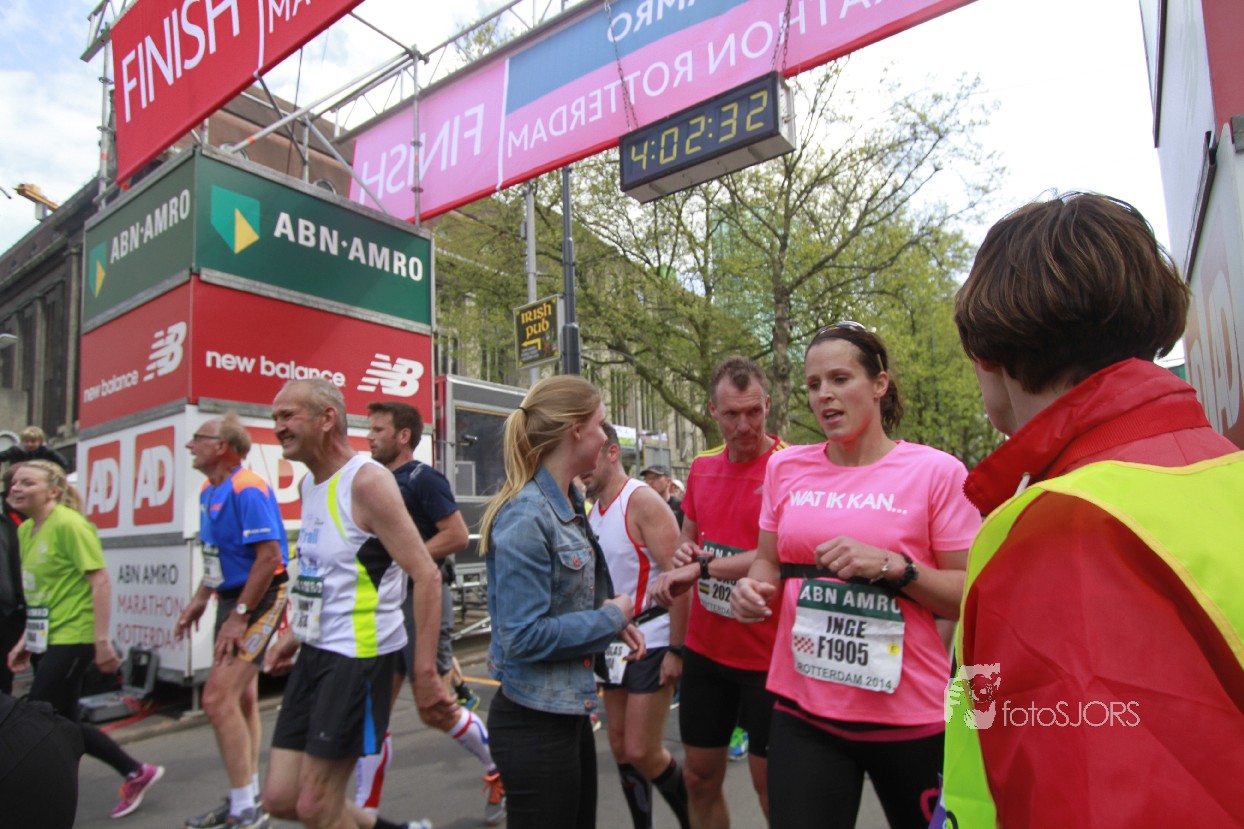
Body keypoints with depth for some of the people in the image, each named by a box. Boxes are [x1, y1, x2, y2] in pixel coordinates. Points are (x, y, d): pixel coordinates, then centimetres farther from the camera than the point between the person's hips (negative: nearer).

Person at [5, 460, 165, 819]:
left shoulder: (69, 524, -15)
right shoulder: (25, 530, 10)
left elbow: (100, 581, -19)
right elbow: (39, 591, 18)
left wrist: (101, 641, -20)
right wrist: (27, 639, 15)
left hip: (71, 640, -9)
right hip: (46, 640, 9)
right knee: (61, 725, 12)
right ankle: (137, 774, 26)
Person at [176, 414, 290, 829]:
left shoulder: (247, 489, -20)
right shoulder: (208, 491, 11)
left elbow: (270, 555, -25)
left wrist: (240, 615, -22)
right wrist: (200, 599, 17)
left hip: (259, 600, -10)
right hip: (233, 598, 10)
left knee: (218, 698, -12)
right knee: (242, 698, 17)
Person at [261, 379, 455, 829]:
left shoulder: (367, 481, -17)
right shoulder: (309, 484, 9)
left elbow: (427, 576, -21)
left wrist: (424, 672, -23)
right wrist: (295, 632, 17)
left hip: (359, 656, -9)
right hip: (314, 653, 9)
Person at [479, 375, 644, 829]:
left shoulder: (568, 503, 5)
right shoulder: (526, 516, -23)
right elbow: (523, 637, -25)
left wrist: (613, 616, -1)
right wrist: (610, 619, -14)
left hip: (569, 708, 9)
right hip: (534, 722, -9)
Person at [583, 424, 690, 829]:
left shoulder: (642, 501, -16)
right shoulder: (592, 509, 7)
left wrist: (676, 650, -21)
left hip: (651, 642, -7)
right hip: (614, 644, 7)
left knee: (642, 753, -2)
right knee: (621, 748, 14)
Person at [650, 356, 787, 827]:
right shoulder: (702, 468, 6)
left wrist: (700, 568, -22)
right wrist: (684, 553, -4)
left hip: (767, 656, -5)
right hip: (705, 648, 6)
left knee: (771, 788, 10)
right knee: (700, 777, 17)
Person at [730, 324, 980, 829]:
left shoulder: (936, 471, -8)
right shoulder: (786, 468, 2)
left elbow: (971, 597, -6)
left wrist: (891, 567, -22)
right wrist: (752, 586, -9)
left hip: (912, 715, -1)